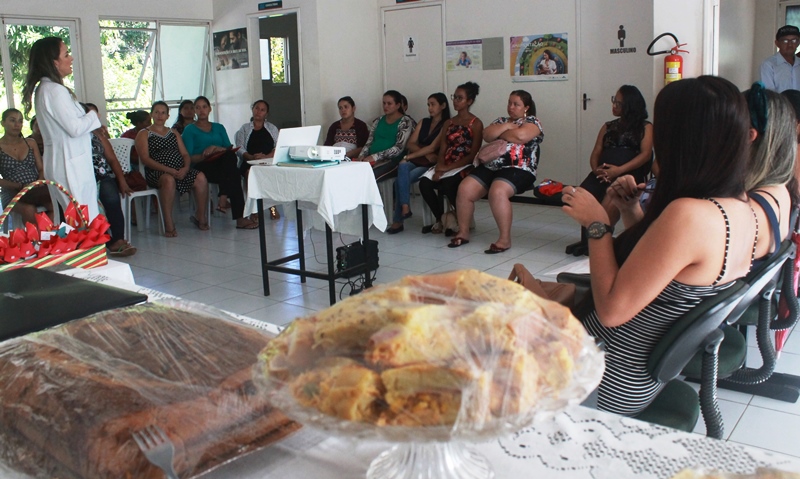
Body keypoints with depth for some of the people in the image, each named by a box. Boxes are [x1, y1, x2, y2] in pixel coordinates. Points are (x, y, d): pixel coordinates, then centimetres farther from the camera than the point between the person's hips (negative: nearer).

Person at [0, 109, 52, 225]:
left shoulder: (31, 143, 16)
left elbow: (41, 169, 14)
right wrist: (19, 186, -17)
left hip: (36, 191, 3)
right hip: (12, 194, -3)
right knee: (29, 210, -36)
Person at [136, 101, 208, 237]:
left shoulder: (174, 132, 25)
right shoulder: (144, 134, 10)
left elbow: (185, 154, 16)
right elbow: (145, 159, -5)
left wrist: (186, 168, -9)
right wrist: (168, 170, -19)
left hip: (180, 171, 4)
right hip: (157, 172, -4)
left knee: (200, 178, -25)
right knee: (169, 179, -39)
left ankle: (200, 217, -10)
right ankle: (168, 223, -34)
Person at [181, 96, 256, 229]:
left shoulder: (219, 128, 25)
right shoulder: (189, 130, 12)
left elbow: (230, 150, 10)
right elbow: (189, 157, -1)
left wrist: (215, 148, -10)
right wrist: (204, 156, -19)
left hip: (222, 164, 4)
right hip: (202, 168, -4)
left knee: (230, 156, -34)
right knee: (234, 174, -33)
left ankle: (223, 200, -36)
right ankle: (240, 218, -36)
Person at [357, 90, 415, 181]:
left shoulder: (405, 122, 0)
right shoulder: (378, 121, 19)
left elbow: (399, 148, -10)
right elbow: (369, 142, 18)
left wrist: (375, 156, -20)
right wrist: (362, 156, -4)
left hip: (392, 160, -5)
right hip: (372, 160, 5)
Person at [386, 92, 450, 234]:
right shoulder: (423, 122, 19)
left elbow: (432, 148, -12)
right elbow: (410, 144, 10)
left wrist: (408, 157, -15)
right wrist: (425, 153, -10)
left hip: (431, 164, -4)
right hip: (416, 161, 4)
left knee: (400, 180, -27)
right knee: (403, 166, -32)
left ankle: (398, 220, -24)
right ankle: (405, 207, -37)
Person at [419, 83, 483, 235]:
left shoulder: (476, 124, -2)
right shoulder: (448, 123, 16)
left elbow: (473, 155, -9)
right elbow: (442, 150, 9)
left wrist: (449, 167, -17)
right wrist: (439, 168, -13)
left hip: (465, 166, -5)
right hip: (446, 166, 5)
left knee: (447, 185, -36)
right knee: (424, 182, -24)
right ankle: (440, 220, -5)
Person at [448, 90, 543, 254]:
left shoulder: (532, 121, 6)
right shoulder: (501, 120, 24)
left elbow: (520, 136, -15)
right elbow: (486, 135, 6)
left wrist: (499, 133, 0)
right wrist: (505, 126, -5)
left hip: (518, 169, -6)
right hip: (490, 166, 6)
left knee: (497, 191, -36)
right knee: (464, 189, -14)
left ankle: (505, 239, -27)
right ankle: (463, 232, 0)